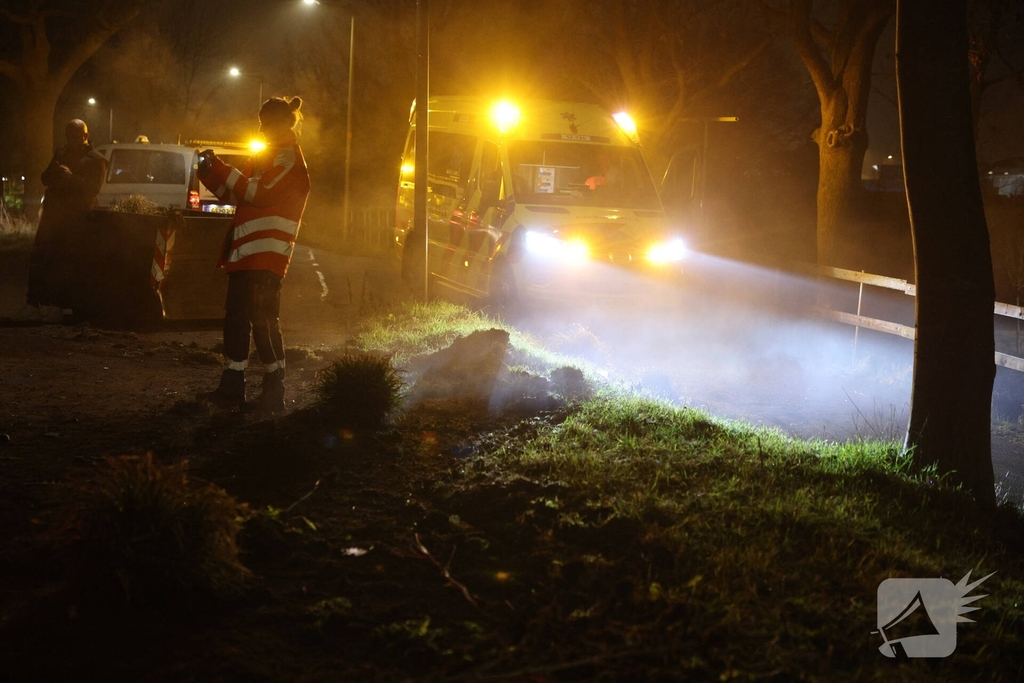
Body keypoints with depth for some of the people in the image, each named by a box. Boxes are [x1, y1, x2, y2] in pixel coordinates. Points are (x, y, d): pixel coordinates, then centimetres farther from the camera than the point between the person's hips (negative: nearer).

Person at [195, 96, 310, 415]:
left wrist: (220, 170, -14)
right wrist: (212, 173, 7)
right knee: (236, 318, 9)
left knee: (263, 320, -8)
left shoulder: (288, 157, -7)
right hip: (245, 253, 9)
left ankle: (274, 391, -2)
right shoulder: (266, 156, 22)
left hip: (266, 254, -9)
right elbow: (235, 195, 22)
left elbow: (259, 192, -19)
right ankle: (232, 388, 14)